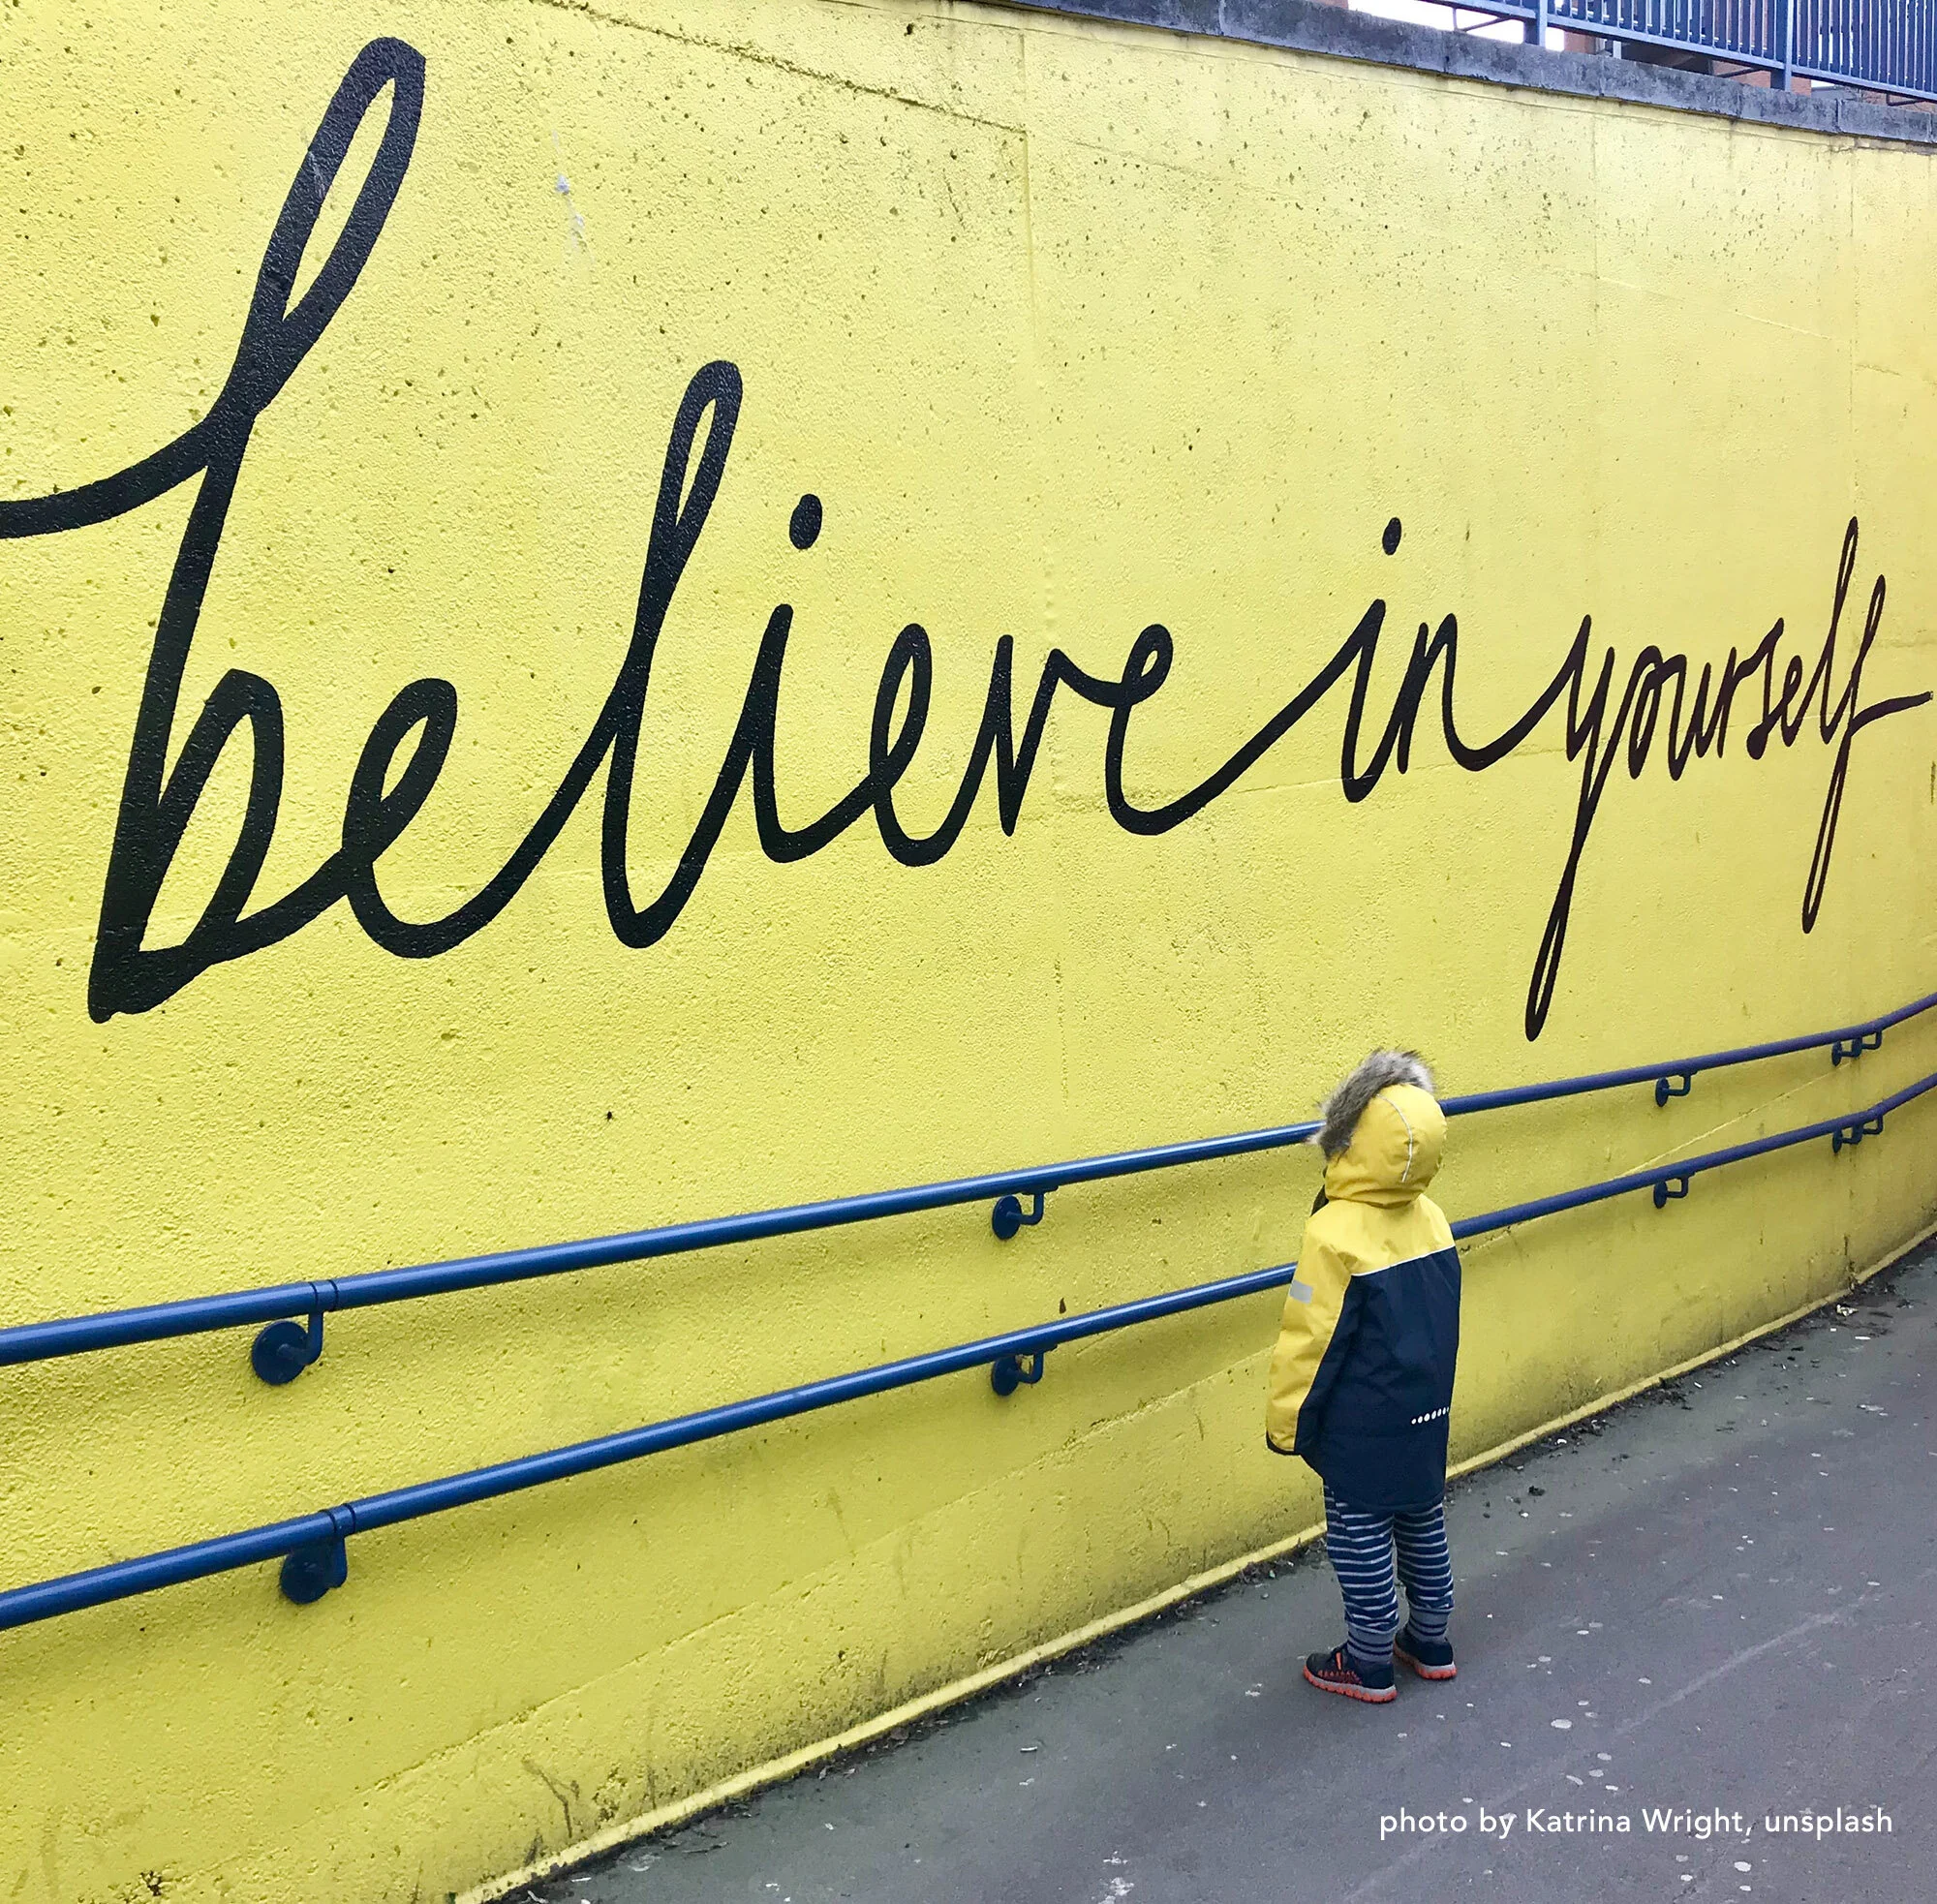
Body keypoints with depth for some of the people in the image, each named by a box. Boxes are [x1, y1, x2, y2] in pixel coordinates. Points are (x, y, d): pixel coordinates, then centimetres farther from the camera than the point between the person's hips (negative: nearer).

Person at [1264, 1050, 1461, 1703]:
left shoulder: (1337, 1233, -25)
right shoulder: (1428, 1217, -4)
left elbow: (1311, 1341, -19)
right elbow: (1439, 1320, 8)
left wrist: (1287, 1422, -8)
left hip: (1362, 1429, -7)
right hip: (1427, 1415, 7)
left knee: (1359, 1536, 8)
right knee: (1422, 1521, 20)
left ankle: (1370, 1663, 21)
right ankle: (1430, 1642, 36)